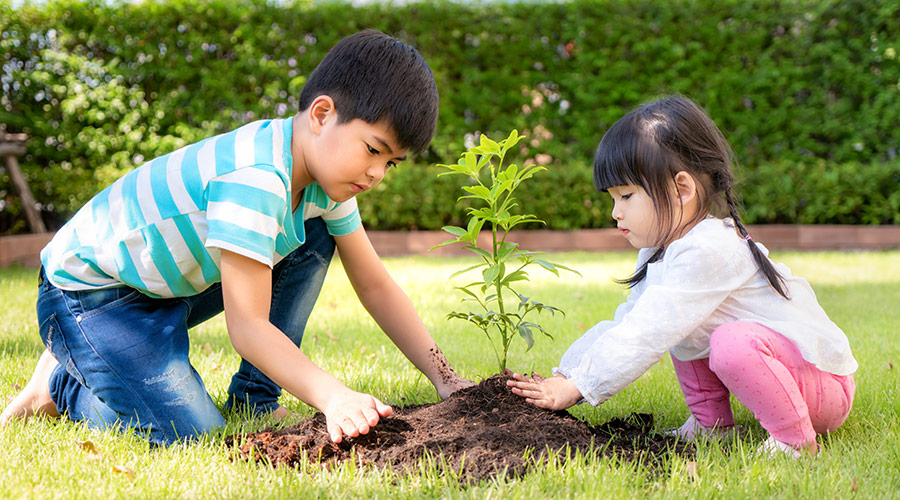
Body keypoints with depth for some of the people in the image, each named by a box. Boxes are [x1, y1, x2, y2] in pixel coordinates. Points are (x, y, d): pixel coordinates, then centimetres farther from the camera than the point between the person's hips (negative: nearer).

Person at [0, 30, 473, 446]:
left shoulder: (324, 165, -5)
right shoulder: (253, 179, -33)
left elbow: (374, 284, 0)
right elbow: (247, 326, -34)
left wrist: (443, 376, -7)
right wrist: (333, 396, -43)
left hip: (176, 282, 9)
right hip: (88, 290, -9)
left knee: (314, 240, -1)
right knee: (192, 432, -23)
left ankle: (253, 398, 4)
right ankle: (62, 385, 3)